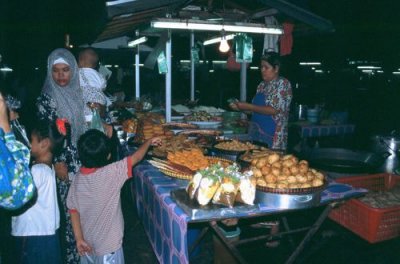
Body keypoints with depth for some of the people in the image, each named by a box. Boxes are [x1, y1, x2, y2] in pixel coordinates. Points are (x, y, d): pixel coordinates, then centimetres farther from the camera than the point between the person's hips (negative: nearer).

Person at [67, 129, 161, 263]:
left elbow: (73, 211, -4)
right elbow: (136, 157, -12)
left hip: (88, 242, 6)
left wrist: (79, 238, 3)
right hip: (107, 244, -6)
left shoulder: (78, 179, -8)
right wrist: (149, 142, 4)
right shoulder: (111, 173, -24)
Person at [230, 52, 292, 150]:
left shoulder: (283, 84, -7)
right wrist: (240, 107, 2)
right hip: (256, 133, 7)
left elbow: (273, 110, -17)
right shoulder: (262, 85, 14)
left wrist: (248, 107, -17)